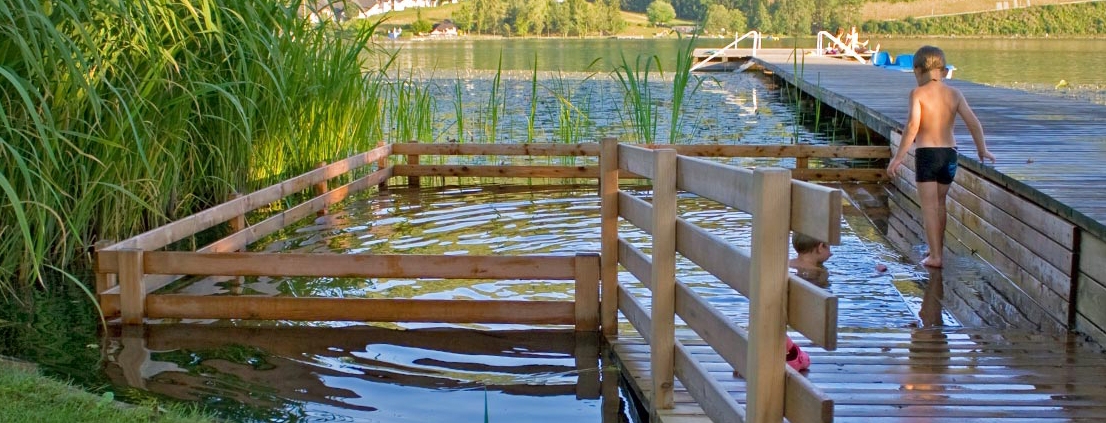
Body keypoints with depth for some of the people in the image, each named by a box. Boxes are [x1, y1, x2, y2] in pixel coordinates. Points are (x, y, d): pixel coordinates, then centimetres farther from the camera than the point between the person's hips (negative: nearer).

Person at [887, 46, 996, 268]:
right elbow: (973, 121, 2)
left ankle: (934, 256, -2)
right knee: (940, 203, 20)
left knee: (929, 206, 1)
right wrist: (982, 149, 13)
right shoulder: (954, 93, 5)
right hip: (949, 152, 5)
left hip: (926, 152, -5)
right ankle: (938, 248, 30)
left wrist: (898, 157, -15)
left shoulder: (918, 93, -8)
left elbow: (913, 126, -18)